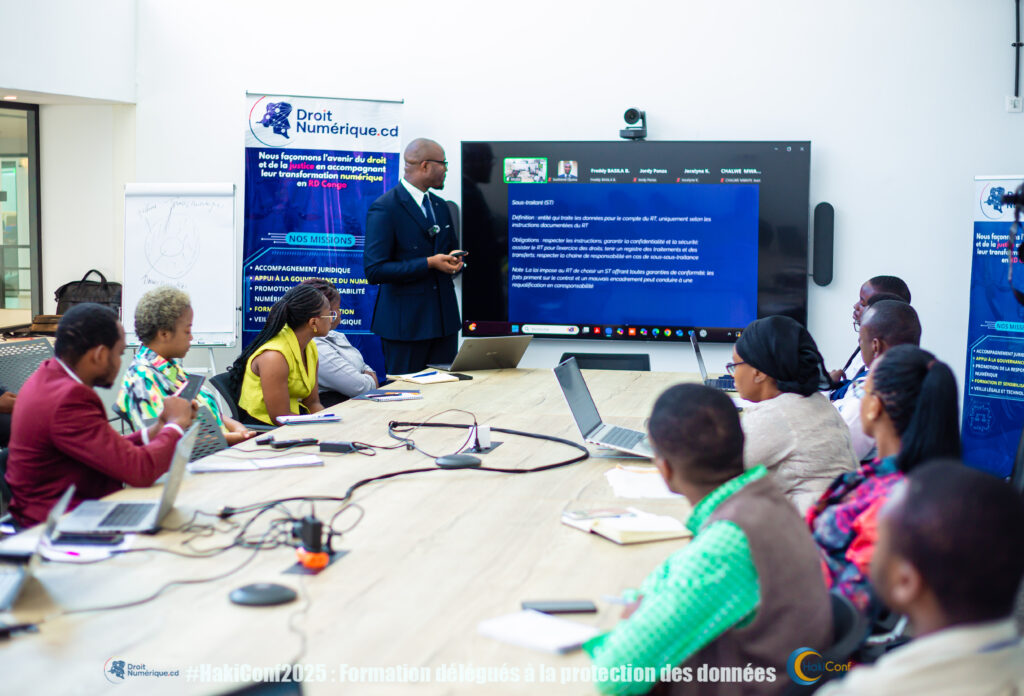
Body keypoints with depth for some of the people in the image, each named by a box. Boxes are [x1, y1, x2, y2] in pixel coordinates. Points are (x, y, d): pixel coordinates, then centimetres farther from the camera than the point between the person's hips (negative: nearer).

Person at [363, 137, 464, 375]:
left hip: (444, 319, 7)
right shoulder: (384, 208, -11)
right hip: (406, 322, -7)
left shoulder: (440, 206, 14)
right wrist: (428, 264, -19)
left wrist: (453, 263, 1)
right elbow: (374, 271, -17)